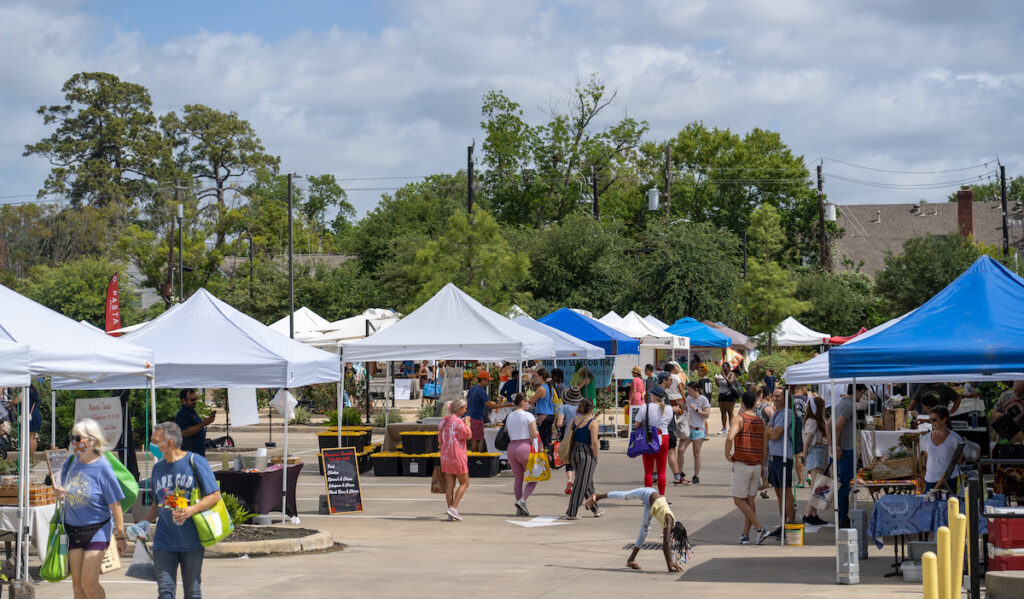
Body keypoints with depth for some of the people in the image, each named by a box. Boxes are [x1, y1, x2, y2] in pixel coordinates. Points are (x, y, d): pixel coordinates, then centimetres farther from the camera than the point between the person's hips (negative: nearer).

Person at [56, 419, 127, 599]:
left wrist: (120, 536, -9)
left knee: (89, 582, -11)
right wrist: (60, 494, -5)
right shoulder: (71, 463, 2)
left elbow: (115, 505, -11)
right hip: (72, 530, 6)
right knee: (77, 584, 6)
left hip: (96, 531, -6)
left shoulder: (102, 468, -14)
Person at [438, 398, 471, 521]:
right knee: (464, 483, 2)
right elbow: (468, 435, -11)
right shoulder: (458, 421, -14)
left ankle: (451, 514, 5)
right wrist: (467, 423, 3)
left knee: (449, 485, 6)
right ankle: (453, 508, -10)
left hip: (445, 455, 8)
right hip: (457, 455, -8)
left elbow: (440, 441, 14)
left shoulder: (443, 421, 11)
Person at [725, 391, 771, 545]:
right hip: (756, 465, 6)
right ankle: (745, 534, 15)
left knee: (739, 500, 1)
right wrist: (761, 466, 15)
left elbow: (730, 437, -27)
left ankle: (760, 528, -11)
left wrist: (727, 454, -12)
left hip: (741, 464, -6)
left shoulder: (739, 419, -9)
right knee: (750, 499, 12)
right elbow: (765, 447, 8)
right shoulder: (760, 421, 7)